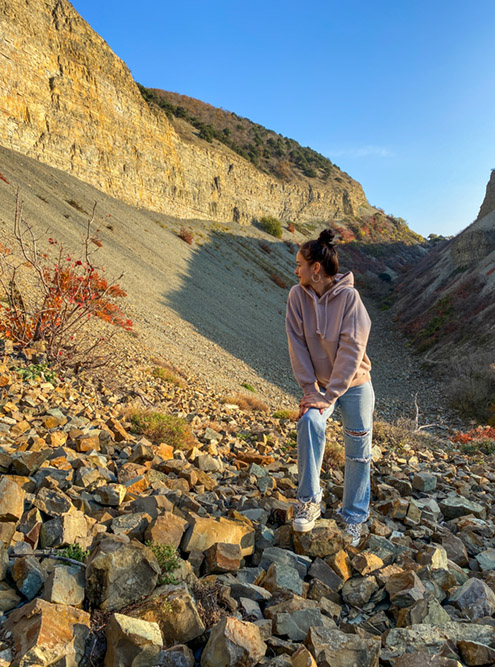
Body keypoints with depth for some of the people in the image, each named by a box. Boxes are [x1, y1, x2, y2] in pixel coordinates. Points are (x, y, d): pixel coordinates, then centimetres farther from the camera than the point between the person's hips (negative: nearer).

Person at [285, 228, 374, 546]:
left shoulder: (349, 296, -21)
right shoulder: (298, 295, -10)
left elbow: (351, 351, -23)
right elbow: (297, 345, -10)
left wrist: (330, 396, -24)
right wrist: (310, 389, -16)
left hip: (354, 384, -2)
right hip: (320, 384, 2)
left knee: (358, 453, 6)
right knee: (310, 422, -26)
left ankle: (354, 517, 26)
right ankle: (309, 501, -12)